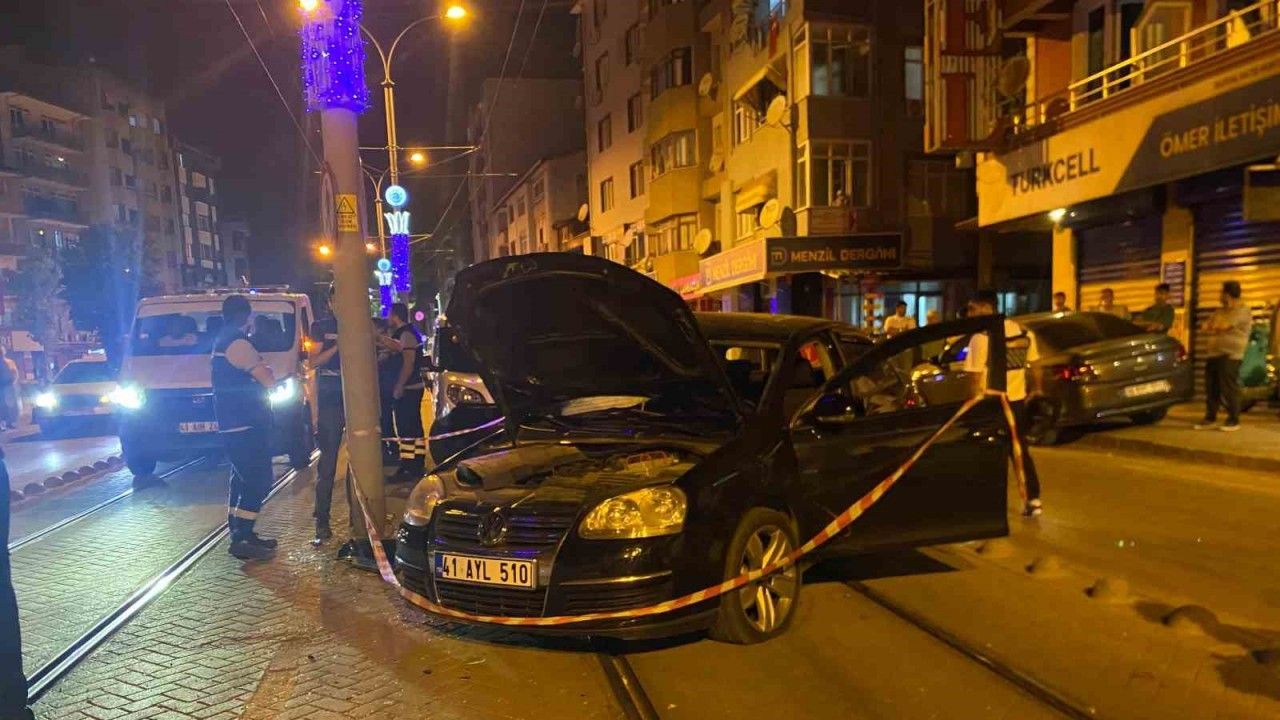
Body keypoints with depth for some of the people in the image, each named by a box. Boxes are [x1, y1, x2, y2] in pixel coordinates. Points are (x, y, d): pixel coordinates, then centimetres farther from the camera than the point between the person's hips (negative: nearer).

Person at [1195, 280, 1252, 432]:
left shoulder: (1243, 310, -6)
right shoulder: (1220, 311, 21)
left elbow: (1223, 326, -16)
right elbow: (1204, 327, 15)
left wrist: (1212, 327, 3)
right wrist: (1216, 328, -6)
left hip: (1230, 355, -8)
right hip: (1213, 353, 8)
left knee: (1229, 389, -7)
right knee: (1211, 388, 7)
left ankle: (1233, 421, -1)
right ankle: (1210, 418, 13)